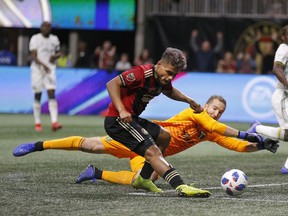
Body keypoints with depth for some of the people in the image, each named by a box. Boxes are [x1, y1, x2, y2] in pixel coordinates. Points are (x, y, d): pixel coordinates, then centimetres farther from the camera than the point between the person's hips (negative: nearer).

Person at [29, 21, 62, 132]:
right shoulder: (35, 39, -5)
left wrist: (55, 56, -3)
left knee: (52, 94, -9)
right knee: (37, 95, 3)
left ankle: (54, 122, -17)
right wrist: (43, 65, -28)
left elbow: (58, 52, 21)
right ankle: (37, 123, 13)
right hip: (37, 69, -2)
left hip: (50, 70, 2)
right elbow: (33, 56, -13)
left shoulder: (54, 39, 8)